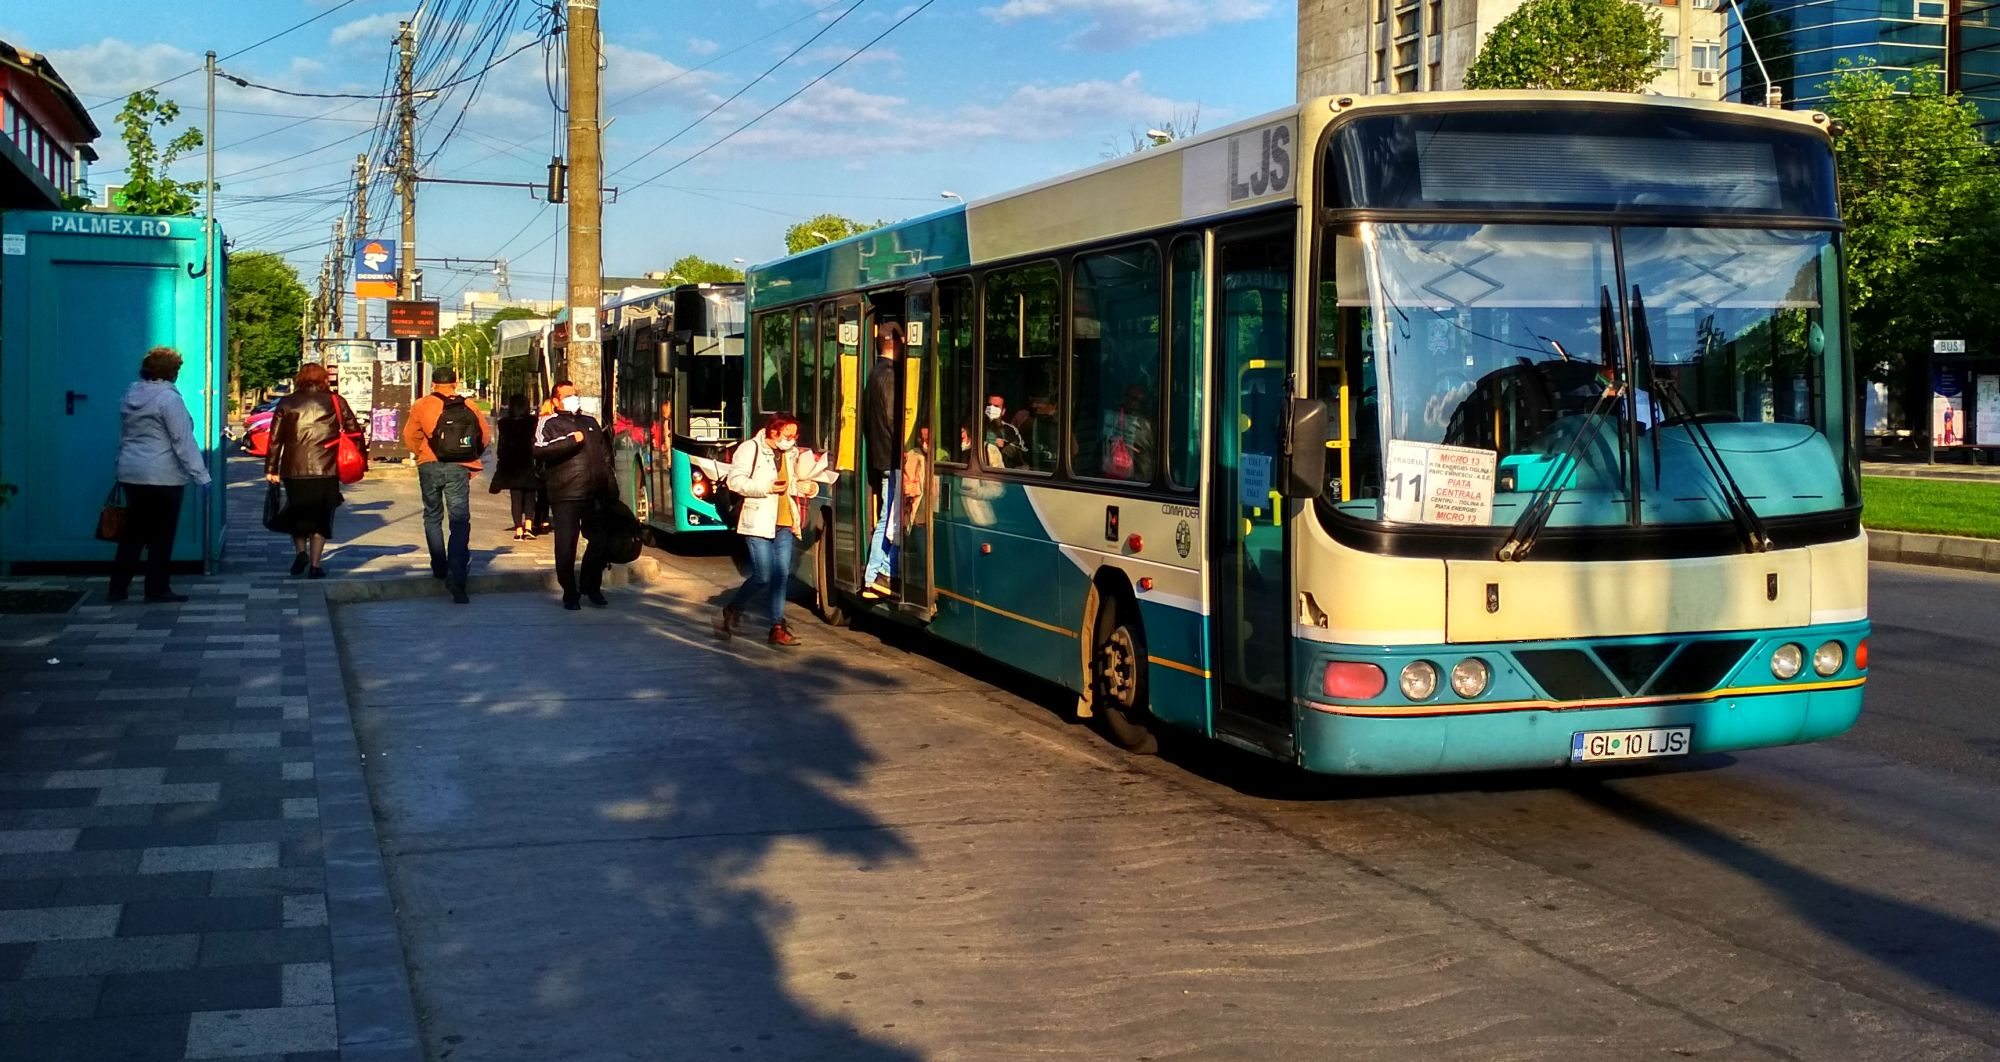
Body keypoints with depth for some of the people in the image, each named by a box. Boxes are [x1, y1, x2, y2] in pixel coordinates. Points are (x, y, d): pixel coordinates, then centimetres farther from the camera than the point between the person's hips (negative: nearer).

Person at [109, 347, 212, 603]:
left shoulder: (130, 396, 11)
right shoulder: (168, 398, -13)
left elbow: (123, 437, 19)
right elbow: (184, 442, -16)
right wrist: (201, 476, -14)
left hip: (130, 474, 7)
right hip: (163, 477, -7)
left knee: (133, 532, 13)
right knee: (162, 535, 1)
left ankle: (118, 586, 14)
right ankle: (157, 589, 5)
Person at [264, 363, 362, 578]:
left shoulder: (287, 404, 6)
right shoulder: (335, 402, 4)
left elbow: (275, 438, 4)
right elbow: (354, 431, 4)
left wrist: (271, 468, 7)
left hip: (293, 470, 1)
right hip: (326, 470, -1)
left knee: (296, 513, 18)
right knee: (321, 516, 7)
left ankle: (300, 551, 0)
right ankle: (315, 565, 2)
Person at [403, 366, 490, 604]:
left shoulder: (422, 405, 0)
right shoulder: (469, 407, 3)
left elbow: (410, 436, -1)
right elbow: (485, 436, 4)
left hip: (430, 466, 0)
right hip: (459, 469, 0)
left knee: (432, 517, 20)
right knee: (460, 521, -1)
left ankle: (439, 567, 24)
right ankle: (456, 576, -14)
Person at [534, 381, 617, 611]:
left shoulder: (590, 422, 20)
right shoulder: (549, 424, 3)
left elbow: (605, 456, 23)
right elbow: (540, 451, -15)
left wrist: (611, 488, 17)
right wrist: (572, 441, -16)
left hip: (595, 495, 4)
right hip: (565, 496, -4)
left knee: (601, 541, 3)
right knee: (566, 546, -3)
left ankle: (591, 586, 22)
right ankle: (570, 593, 9)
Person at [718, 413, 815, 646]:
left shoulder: (790, 453, 14)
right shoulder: (750, 449, -7)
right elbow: (735, 480, -14)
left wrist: (804, 487, 4)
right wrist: (767, 488, -21)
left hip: (784, 524, 6)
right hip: (758, 522, -6)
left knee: (781, 575, 4)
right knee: (763, 576, -9)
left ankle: (778, 627, 9)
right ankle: (731, 611, 14)